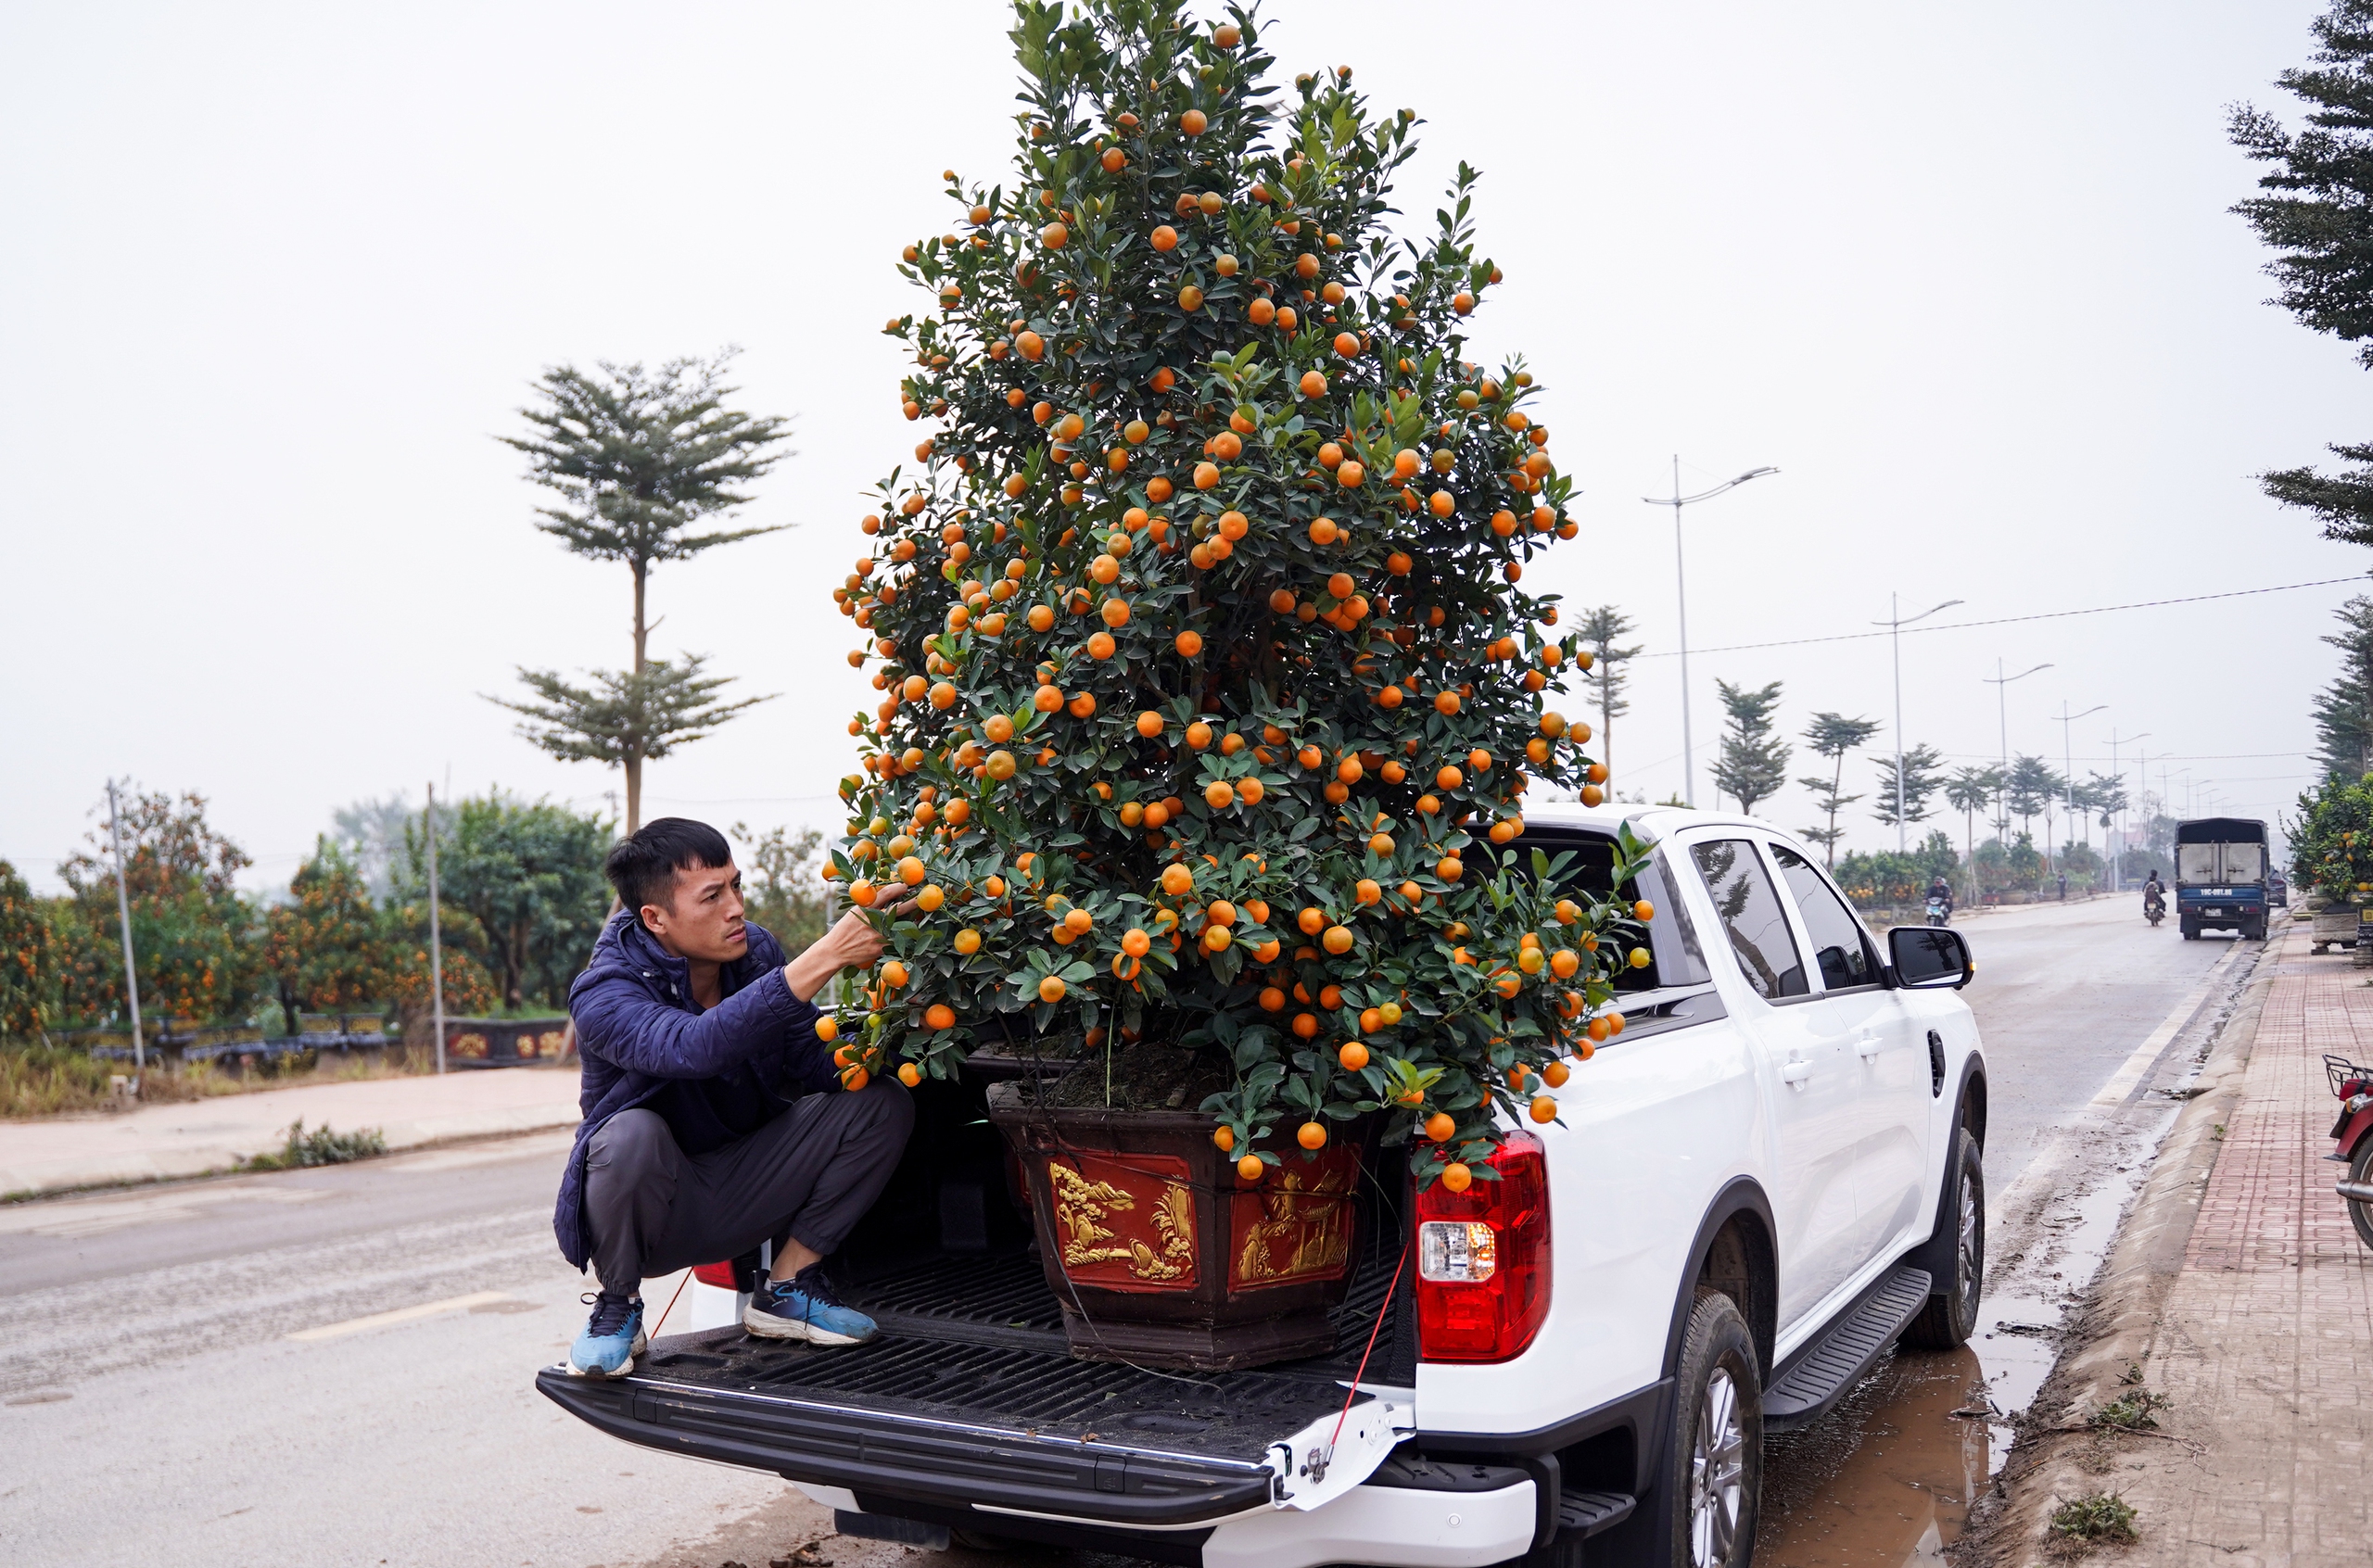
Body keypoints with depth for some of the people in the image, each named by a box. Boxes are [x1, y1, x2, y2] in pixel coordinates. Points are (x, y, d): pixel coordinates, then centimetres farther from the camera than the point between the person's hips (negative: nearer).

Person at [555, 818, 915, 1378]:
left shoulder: (755, 950, -7)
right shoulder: (603, 998, -25)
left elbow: (814, 1064, -6)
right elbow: (696, 1046, -46)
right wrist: (825, 957, -51)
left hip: (744, 1195, 5)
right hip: (655, 1214, -5)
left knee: (882, 1101, -12)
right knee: (632, 1134, -37)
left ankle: (786, 1288, 0)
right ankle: (617, 1306, -8)